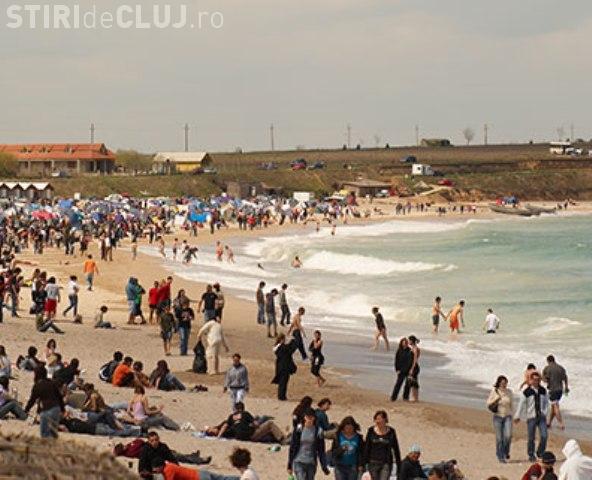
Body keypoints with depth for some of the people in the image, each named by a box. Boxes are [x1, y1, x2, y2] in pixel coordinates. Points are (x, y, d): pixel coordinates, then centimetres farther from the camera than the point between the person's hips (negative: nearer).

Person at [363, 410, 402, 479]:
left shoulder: (391, 432, -1)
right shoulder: (371, 431, 1)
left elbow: (396, 449, 6)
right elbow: (366, 448, 4)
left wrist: (399, 465, 5)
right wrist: (364, 463, -1)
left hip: (386, 464, -2)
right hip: (373, 463, 2)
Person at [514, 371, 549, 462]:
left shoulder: (543, 390, 4)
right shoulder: (526, 392, -8)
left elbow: (546, 402, 16)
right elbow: (521, 404, -2)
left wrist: (545, 412, 5)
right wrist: (517, 416, 2)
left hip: (542, 417, 3)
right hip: (531, 417, -3)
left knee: (544, 436, -7)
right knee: (531, 438, 3)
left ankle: (540, 452, 14)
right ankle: (531, 455, 19)